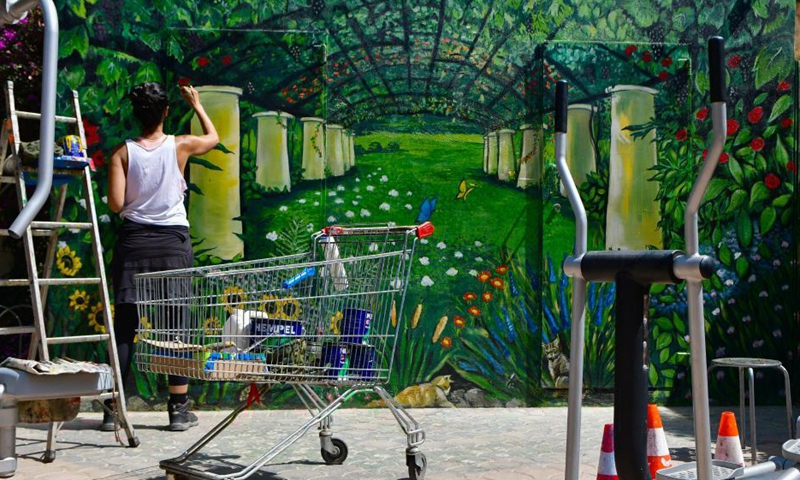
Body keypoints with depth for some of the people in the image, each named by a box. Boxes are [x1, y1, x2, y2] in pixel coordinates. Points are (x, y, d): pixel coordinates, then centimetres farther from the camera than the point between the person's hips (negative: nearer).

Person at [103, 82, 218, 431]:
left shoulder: (123, 153, -2)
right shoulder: (181, 146, -2)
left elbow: (116, 204, -7)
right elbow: (213, 137, 20)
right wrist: (196, 104, 33)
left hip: (133, 240, 1)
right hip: (173, 241, -1)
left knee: (124, 327, 4)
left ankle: (113, 410, 5)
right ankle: (179, 410, 6)